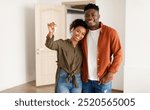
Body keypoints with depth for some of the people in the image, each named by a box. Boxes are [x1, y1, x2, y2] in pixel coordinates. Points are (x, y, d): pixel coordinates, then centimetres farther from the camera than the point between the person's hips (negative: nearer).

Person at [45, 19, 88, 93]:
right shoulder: (61, 43, -4)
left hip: (77, 81, 4)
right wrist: (51, 33, -43)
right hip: (63, 80, -4)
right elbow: (50, 45, -25)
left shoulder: (82, 47, 8)